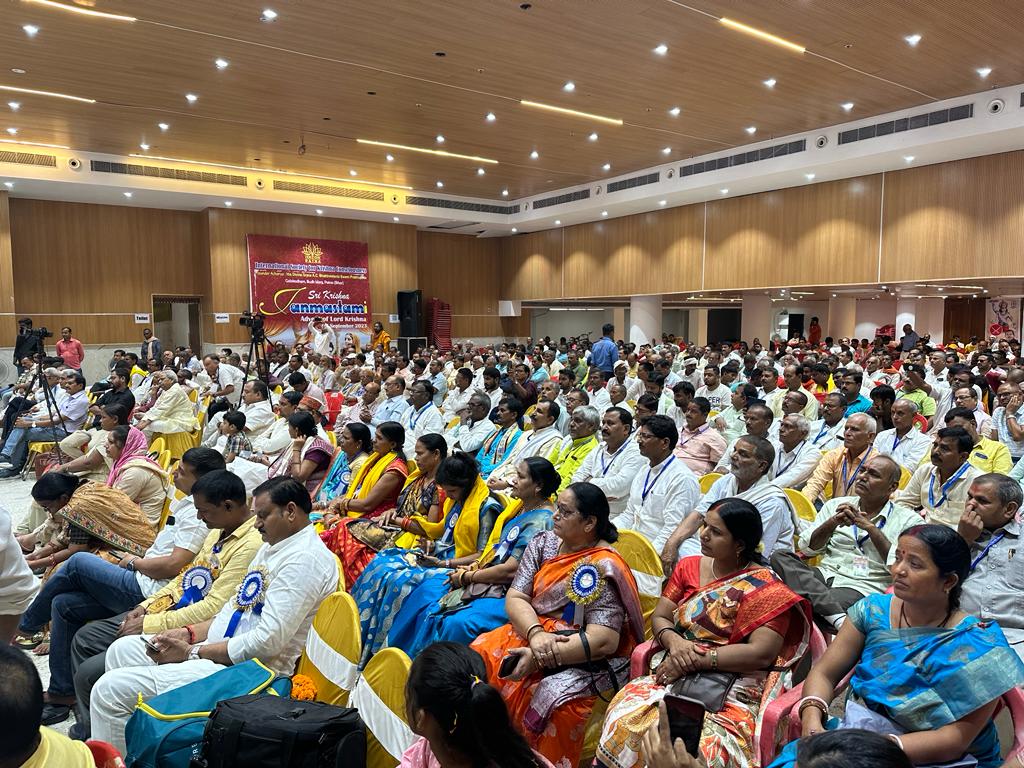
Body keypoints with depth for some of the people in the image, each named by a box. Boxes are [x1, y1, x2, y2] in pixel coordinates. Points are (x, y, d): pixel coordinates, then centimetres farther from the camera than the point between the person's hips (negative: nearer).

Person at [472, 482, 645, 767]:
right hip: (533, 632, 6)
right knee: (480, 656, -15)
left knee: (553, 697, -33)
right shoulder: (543, 543, 3)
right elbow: (515, 598, -2)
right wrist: (535, 634, -23)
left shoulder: (604, 568, -16)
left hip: (589, 658, -6)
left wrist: (539, 657, -27)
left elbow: (603, 641, -23)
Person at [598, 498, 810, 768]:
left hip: (732, 689, -3)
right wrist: (674, 641, -11)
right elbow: (659, 618, 12)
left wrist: (696, 660, -16)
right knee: (624, 720, -24)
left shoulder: (766, 589, -4)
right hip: (672, 676, 4)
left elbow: (761, 654, -14)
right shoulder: (688, 567, 11)